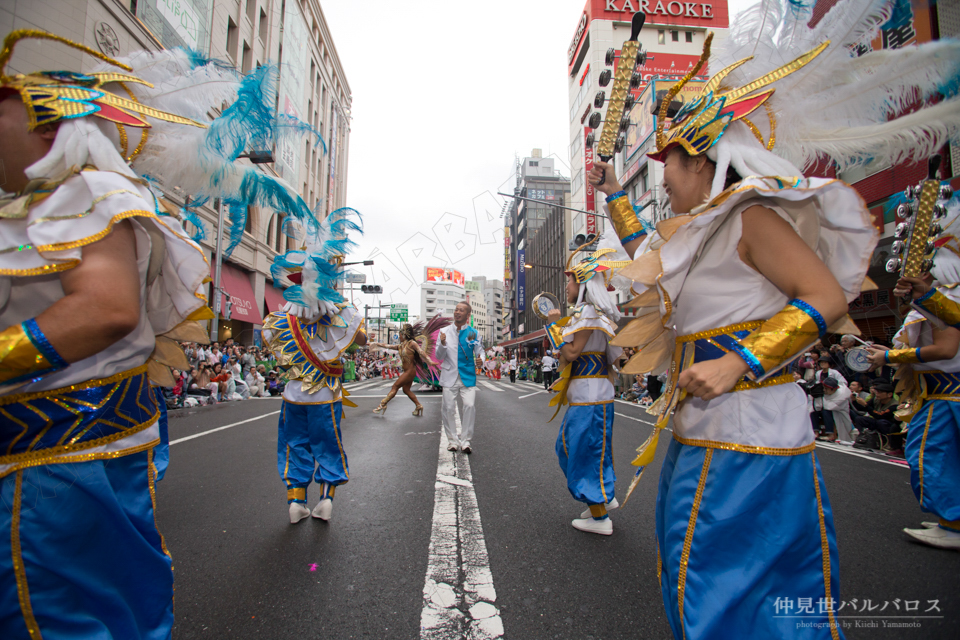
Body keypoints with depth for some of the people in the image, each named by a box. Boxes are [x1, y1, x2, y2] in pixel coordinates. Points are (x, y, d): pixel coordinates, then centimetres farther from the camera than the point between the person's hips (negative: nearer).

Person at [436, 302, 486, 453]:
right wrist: (442, 344, -17)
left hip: (468, 376, -1)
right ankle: (452, 440, 18)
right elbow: (439, 357, 3)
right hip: (450, 376, 1)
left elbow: (480, 351, 8)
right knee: (449, 408, 1)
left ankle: (466, 441, 2)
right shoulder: (445, 331, 5)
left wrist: (481, 358, -16)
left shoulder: (473, 333, 3)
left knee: (470, 405, -11)